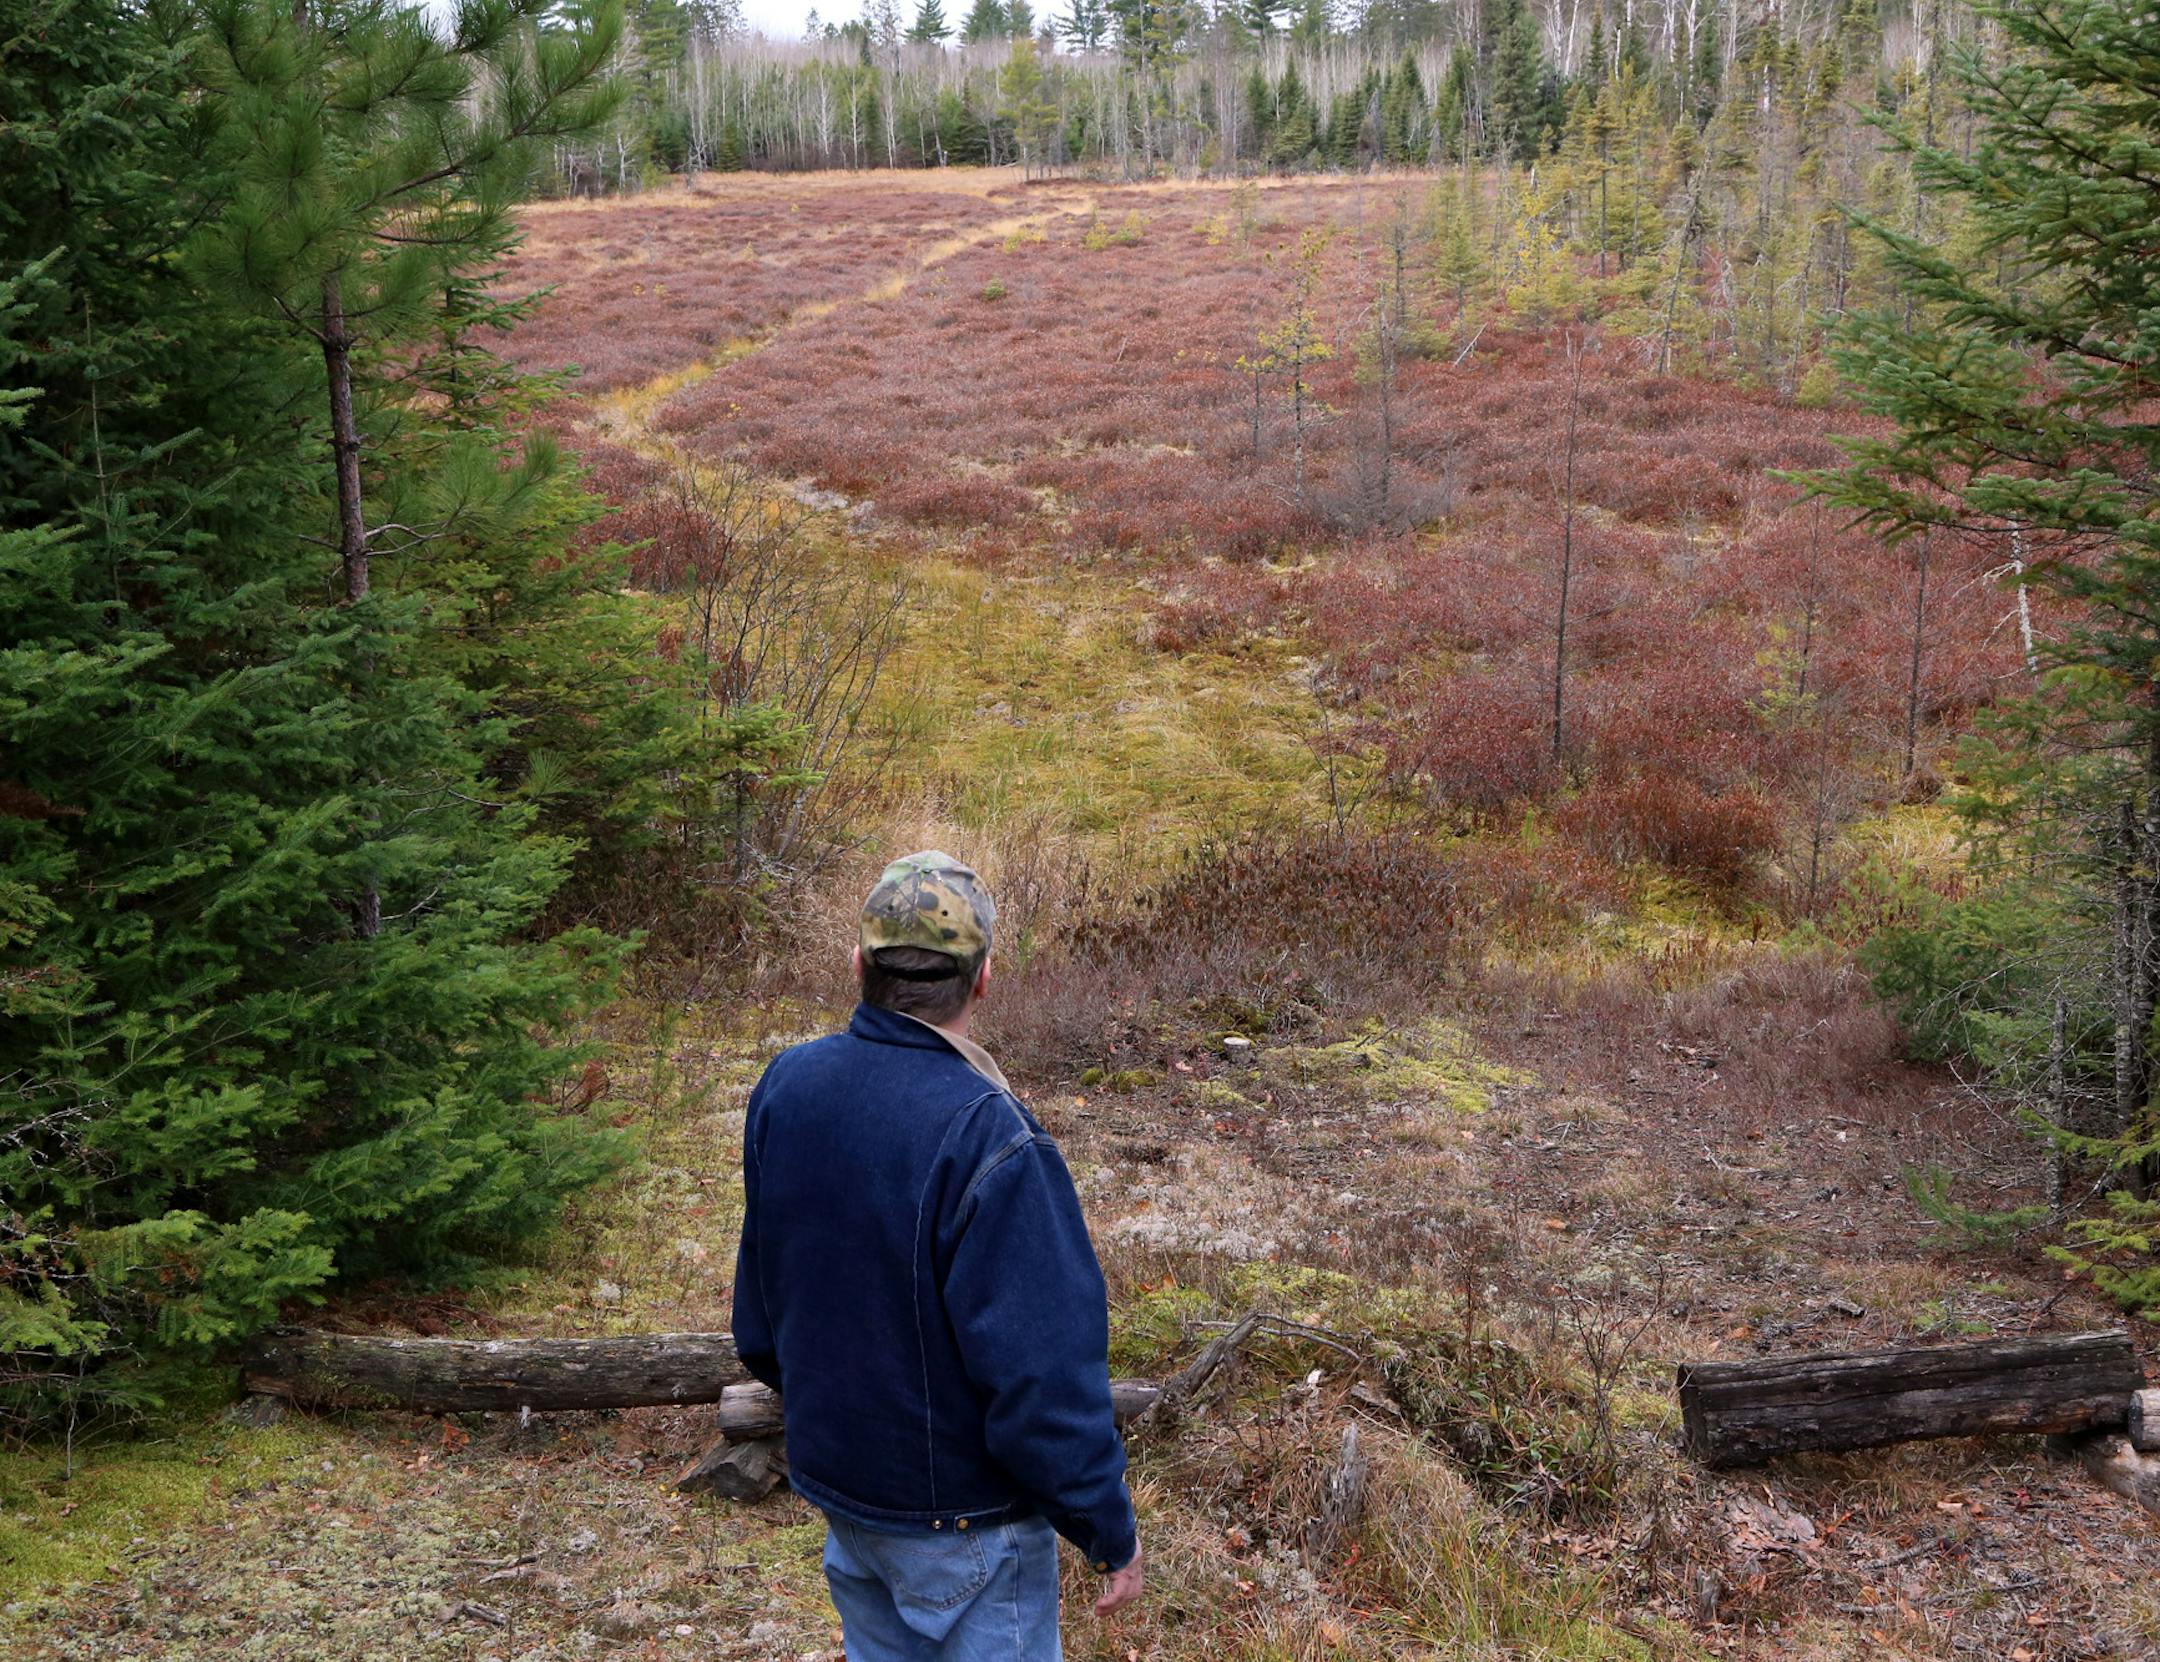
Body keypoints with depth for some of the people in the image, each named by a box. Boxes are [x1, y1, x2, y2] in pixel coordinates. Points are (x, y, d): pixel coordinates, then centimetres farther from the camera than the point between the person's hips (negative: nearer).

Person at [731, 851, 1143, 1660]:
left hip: (835, 1477, 7)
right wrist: (1111, 1534, -13)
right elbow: (1045, 1377, -27)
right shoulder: (989, 1141, -30)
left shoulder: (785, 1086, -7)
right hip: (961, 1516, -7)